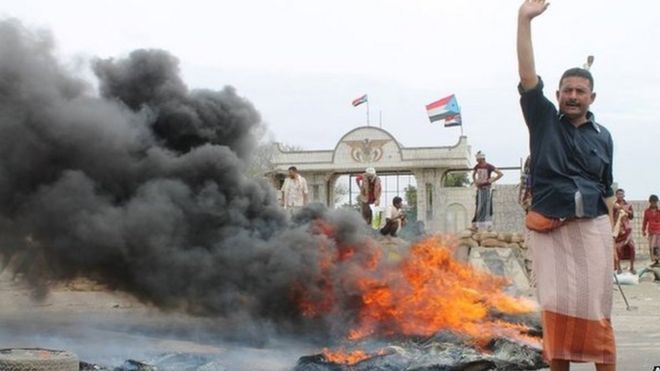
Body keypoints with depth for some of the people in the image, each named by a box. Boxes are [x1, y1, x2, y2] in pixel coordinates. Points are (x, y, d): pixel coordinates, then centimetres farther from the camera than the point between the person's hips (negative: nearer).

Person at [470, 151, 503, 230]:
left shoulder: (489, 166, -12)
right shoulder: (477, 166, 5)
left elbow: (500, 174, -13)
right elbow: (473, 175, 24)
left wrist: (491, 181, -14)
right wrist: (475, 182, 8)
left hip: (487, 188, -5)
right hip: (479, 188, 5)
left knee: (487, 206, -5)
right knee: (479, 206, 7)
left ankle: (488, 225, -2)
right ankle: (475, 224, 9)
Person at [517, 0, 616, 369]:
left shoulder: (602, 136, 9)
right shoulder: (544, 119, 5)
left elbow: (607, 189, 14)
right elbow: (528, 76, -7)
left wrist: (611, 235, 10)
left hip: (592, 227, 1)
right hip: (549, 228, -1)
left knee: (595, 306, 2)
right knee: (556, 305, 2)